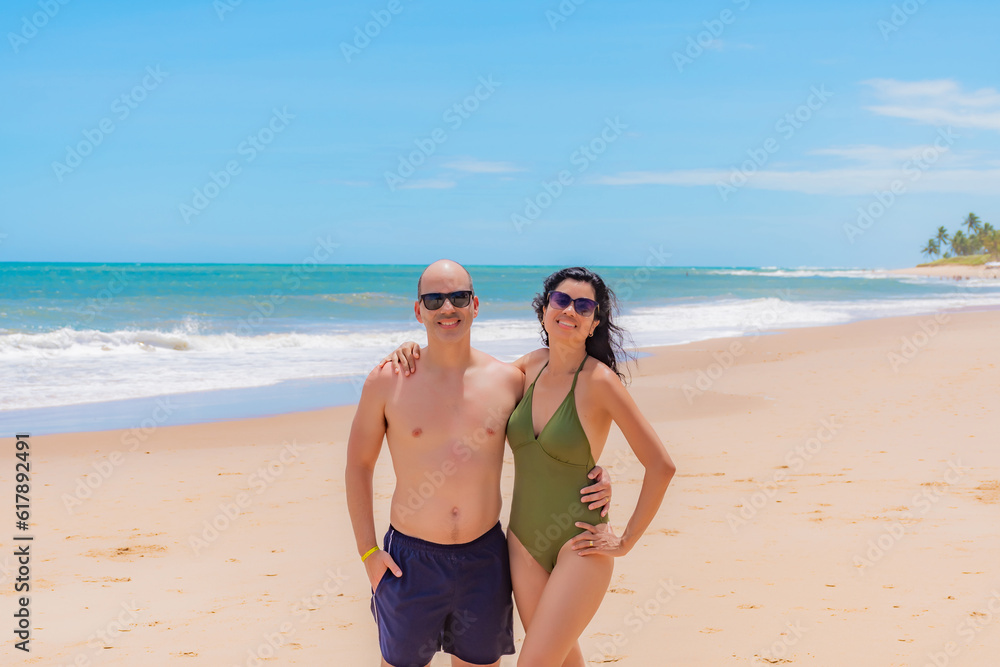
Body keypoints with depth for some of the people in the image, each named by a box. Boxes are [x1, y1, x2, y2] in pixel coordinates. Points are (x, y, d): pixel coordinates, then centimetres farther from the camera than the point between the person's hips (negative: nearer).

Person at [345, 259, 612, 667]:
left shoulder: (509, 381, -2)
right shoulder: (388, 382, -6)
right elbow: (358, 465, 3)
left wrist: (594, 477, -4)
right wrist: (367, 552, -2)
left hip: (484, 558, 2)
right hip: (411, 561, -1)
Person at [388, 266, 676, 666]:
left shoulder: (598, 379, -15)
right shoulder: (533, 366, 2)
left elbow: (660, 465, -15)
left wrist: (626, 541, -10)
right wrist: (416, 351, 2)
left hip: (579, 547, -6)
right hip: (524, 542, 6)